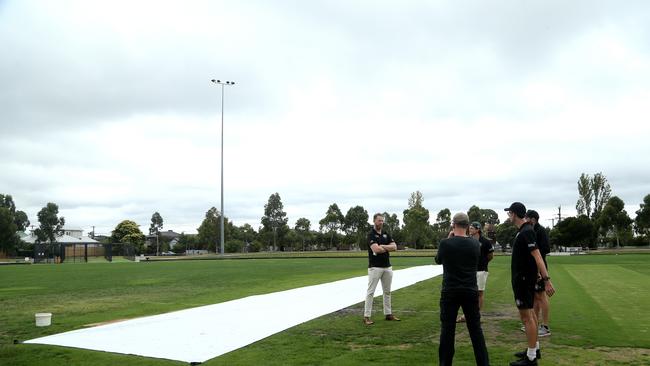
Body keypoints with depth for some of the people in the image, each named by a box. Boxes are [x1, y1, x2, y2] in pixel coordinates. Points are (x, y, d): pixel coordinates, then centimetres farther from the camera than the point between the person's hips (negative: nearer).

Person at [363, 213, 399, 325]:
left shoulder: (386, 234, 11)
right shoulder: (371, 234, -10)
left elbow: (394, 247, 0)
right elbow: (376, 249, -23)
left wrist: (382, 246, -15)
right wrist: (388, 248, -6)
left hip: (387, 267, 7)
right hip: (375, 267, -7)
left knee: (387, 291, 13)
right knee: (370, 292, -4)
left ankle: (388, 314, 23)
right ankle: (366, 316, -2)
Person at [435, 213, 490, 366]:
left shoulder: (445, 243, -10)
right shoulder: (475, 244, -1)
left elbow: (438, 260, 8)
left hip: (449, 292, -2)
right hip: (470, 291, 2)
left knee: (447, 329, 5)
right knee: (475, 328, 10)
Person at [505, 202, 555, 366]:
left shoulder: (526, 232, -20)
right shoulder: (524, 230, 10)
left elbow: (537, 257, -26)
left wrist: (546, 280, -30)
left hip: (524, 279, -10)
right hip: (523, 277, 10)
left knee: (526, 317, -5)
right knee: (529, 313, 18)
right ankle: (534, 349, 29)